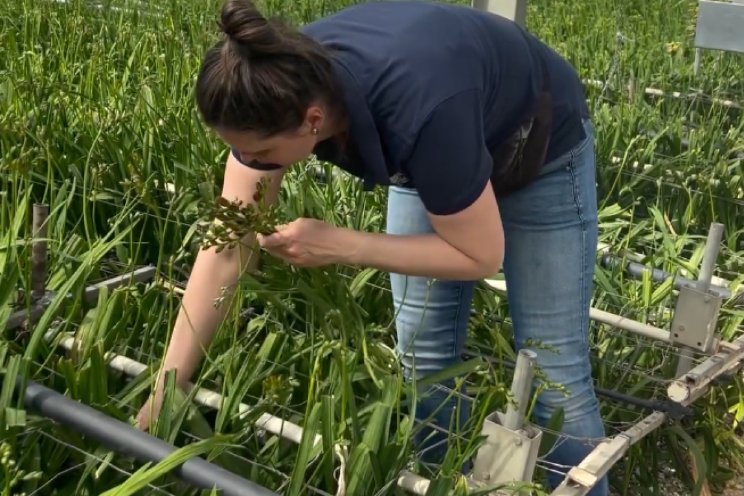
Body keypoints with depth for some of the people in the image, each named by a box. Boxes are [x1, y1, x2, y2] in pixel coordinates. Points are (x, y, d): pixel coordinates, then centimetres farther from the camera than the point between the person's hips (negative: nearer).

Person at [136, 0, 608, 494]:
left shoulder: (418, 112, -44)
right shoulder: (282, 88, -27)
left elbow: (481, 256, -28)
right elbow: (227, 246, -20)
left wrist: (339, 245, -34)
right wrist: (167, 386, -20)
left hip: (540, 153, -5)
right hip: (433, 155, 5)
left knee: (551, 373, -2)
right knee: (424, 355, 5)